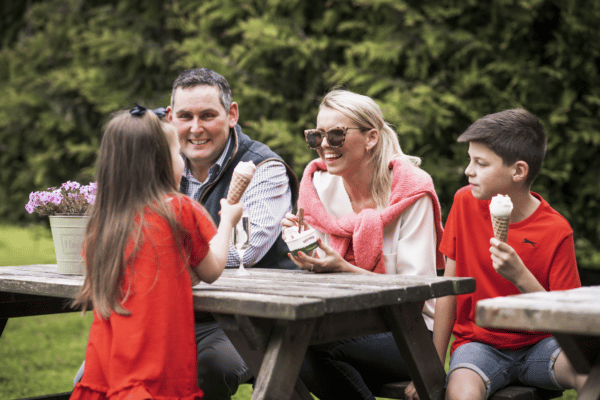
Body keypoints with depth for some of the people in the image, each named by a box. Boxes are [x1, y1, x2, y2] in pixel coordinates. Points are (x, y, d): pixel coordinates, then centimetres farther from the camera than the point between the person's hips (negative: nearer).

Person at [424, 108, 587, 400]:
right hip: (478, 341, 0)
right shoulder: (465, 202, -2)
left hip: (536, 344, 0)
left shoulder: (556, 231, -10)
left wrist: (521, 277, -27)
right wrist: (434, 366, -2)